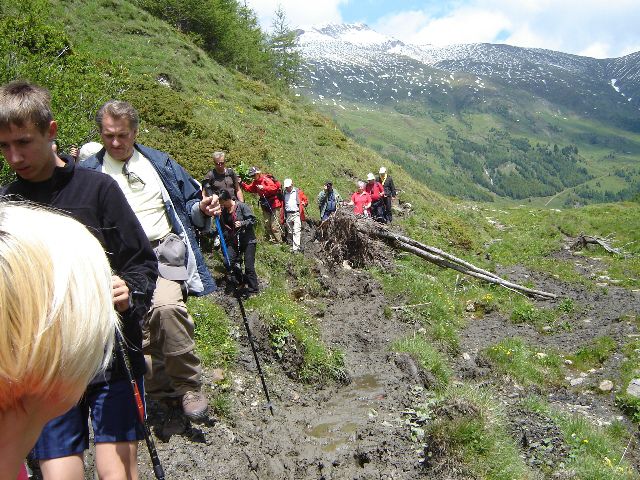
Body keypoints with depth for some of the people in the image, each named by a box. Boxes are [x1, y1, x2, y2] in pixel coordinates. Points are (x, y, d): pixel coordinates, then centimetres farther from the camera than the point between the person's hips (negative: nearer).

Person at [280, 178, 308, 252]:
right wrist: (282, 217, 7)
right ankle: (291, 247, 23)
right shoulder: (283, 193, 13)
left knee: (296, 231, -14)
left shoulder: (298, 192, 6)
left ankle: (296, 248, -19)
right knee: (289, 232, 11)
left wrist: (304, 203, -15)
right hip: (288, 215, 4)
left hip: (296, 214, -4)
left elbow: (305, 200, 10)